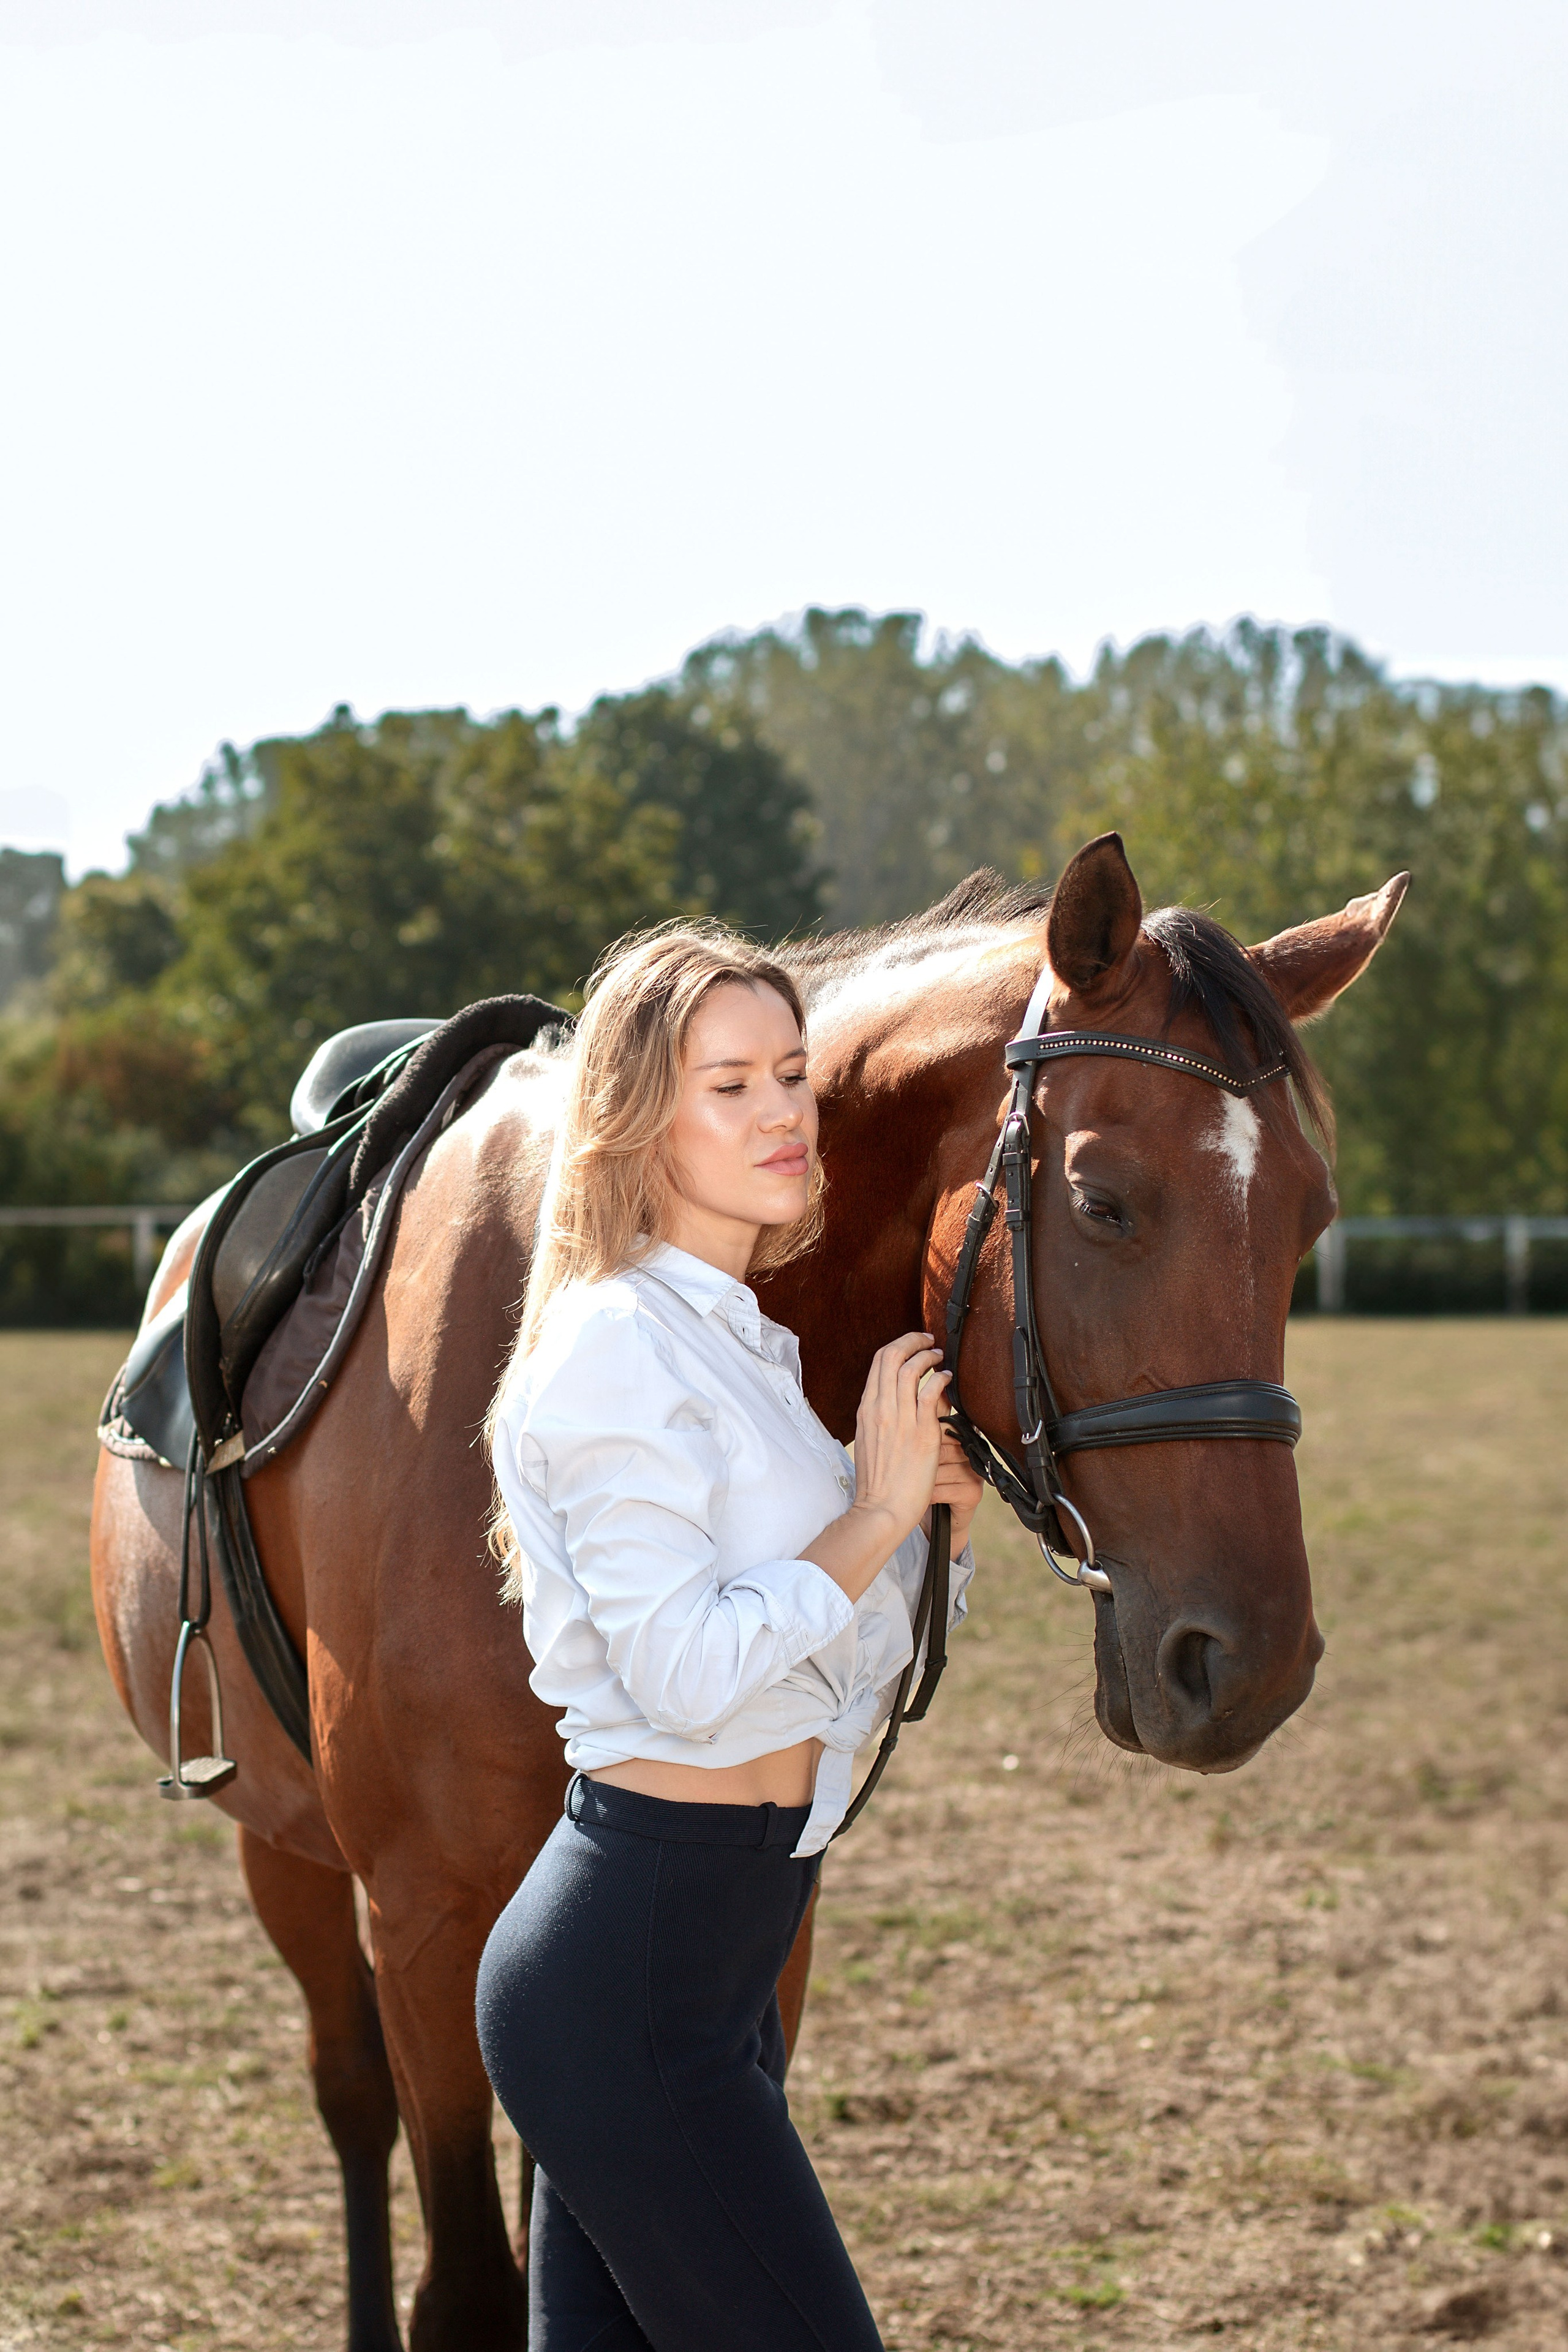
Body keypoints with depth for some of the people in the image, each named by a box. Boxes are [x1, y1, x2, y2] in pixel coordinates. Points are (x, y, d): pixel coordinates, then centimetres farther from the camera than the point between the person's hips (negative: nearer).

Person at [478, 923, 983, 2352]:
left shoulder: (744, 1342, 16)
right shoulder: (622, 1343, -13)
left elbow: (857, 1671, 19)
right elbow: (682, 1669, -22)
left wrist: (942, 1512, 3)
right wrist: (875, 1513, -13)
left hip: (714, 1956, 9)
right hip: (631, 1978, -9)